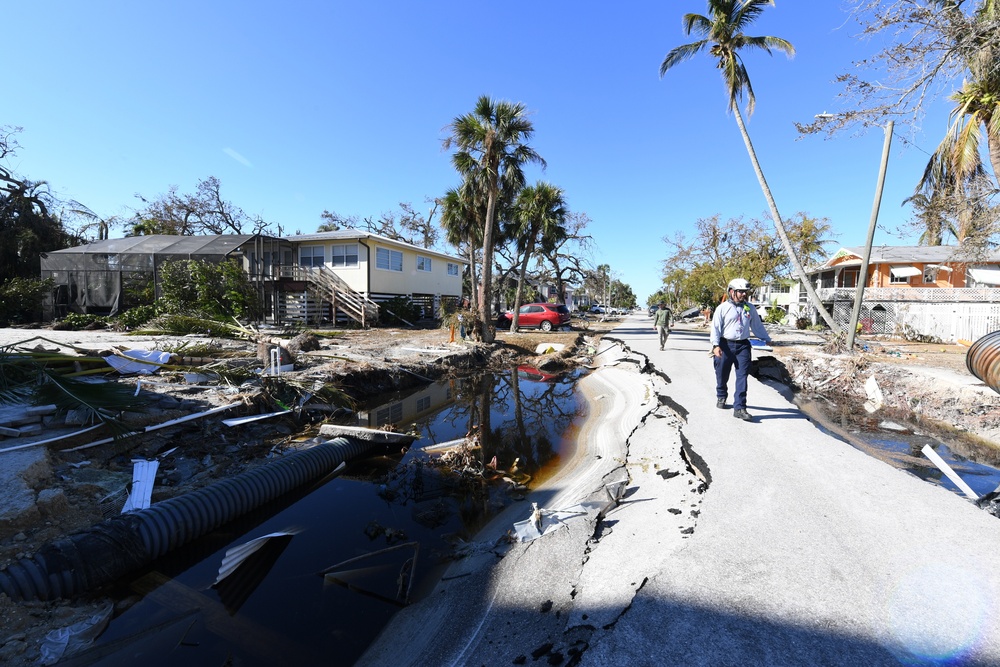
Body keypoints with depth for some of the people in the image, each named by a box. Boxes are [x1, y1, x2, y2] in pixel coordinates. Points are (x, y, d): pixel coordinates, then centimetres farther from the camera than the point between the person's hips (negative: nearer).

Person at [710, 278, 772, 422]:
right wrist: (716, 345, -17)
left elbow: (757, 325, 21)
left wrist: (766, 339, 22)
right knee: (722, 375, 9)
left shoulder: (750, 308, 10)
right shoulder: (723, 308, -3)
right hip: (725, 345, -3)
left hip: (743, 346, 3)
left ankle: (739, 408, -2)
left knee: (742, 377, -4)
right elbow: (715, 327, -8)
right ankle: (721, 397, 35)